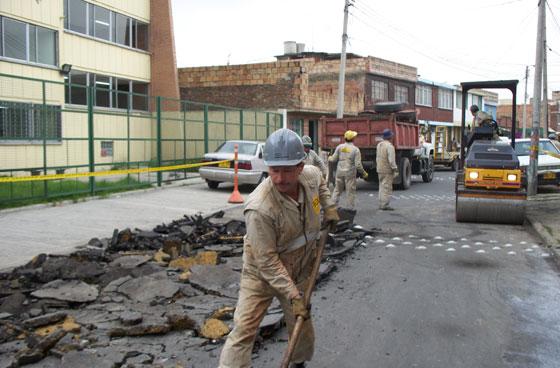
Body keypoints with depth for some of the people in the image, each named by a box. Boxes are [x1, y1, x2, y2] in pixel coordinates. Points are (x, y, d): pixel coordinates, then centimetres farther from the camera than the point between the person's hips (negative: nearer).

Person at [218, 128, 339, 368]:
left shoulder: (311, 174, -16)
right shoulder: (259, 208, -34)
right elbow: (267, 260, -27)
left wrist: (328, 206, 1)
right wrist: (293, 295, -26)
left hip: (300, 271, 5)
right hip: (262, 274, -5)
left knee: (302, 326, 17)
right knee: (244, 329, -10)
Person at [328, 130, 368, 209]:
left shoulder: (339, 147, -1)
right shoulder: (355, 149, -8)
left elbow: (334, 159, 1)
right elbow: (358, 165, -10)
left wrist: (330, 158, 25)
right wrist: (364, 174, 3)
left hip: (340, 172, 3)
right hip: (350, 173, -3)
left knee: (337, 190, 12)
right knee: (351, 192, 5)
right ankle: (351, 209, 9)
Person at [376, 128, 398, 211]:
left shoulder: (379, 145, 9)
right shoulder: (389, 146, -17)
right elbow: (391, 160, -22)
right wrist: (395, 170, -17)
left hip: (380, 170, 8)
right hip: (387, 170, -8)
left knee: (382, 187, 14)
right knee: (387, 188, -4)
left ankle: (381, 204, 17)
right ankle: (385, 205, -4)